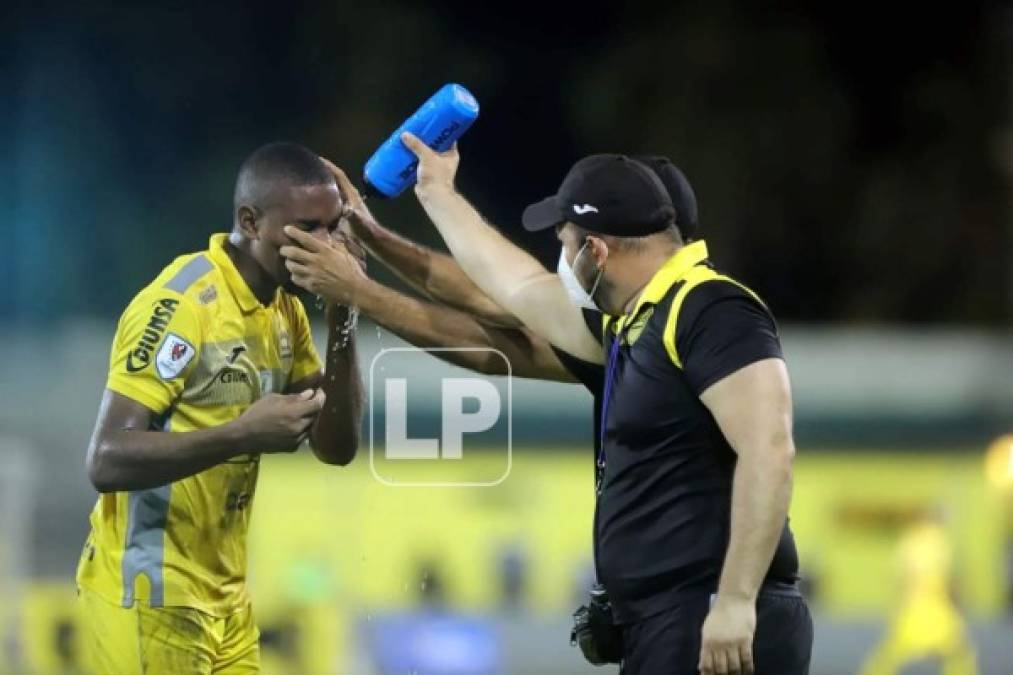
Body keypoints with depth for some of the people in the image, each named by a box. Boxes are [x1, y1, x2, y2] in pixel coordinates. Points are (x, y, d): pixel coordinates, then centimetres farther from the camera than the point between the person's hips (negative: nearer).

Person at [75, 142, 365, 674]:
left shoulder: (285, 309, 5)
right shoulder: (180, 305, -18)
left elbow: (336, 447, 4)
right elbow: (106, 460, -24)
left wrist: (342, 320, -6)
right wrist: (243, 434, -33)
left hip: (225, 596, 8)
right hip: (149, 596, -8)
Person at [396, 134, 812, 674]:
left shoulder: (710, 311, -11)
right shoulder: (634, 322, 18)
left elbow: (768, 452, -21)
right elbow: (522, 289, 36)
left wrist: (735, 602, -25)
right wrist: (437, 192, 44)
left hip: (716, 627, -10)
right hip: (665, 625, 10)